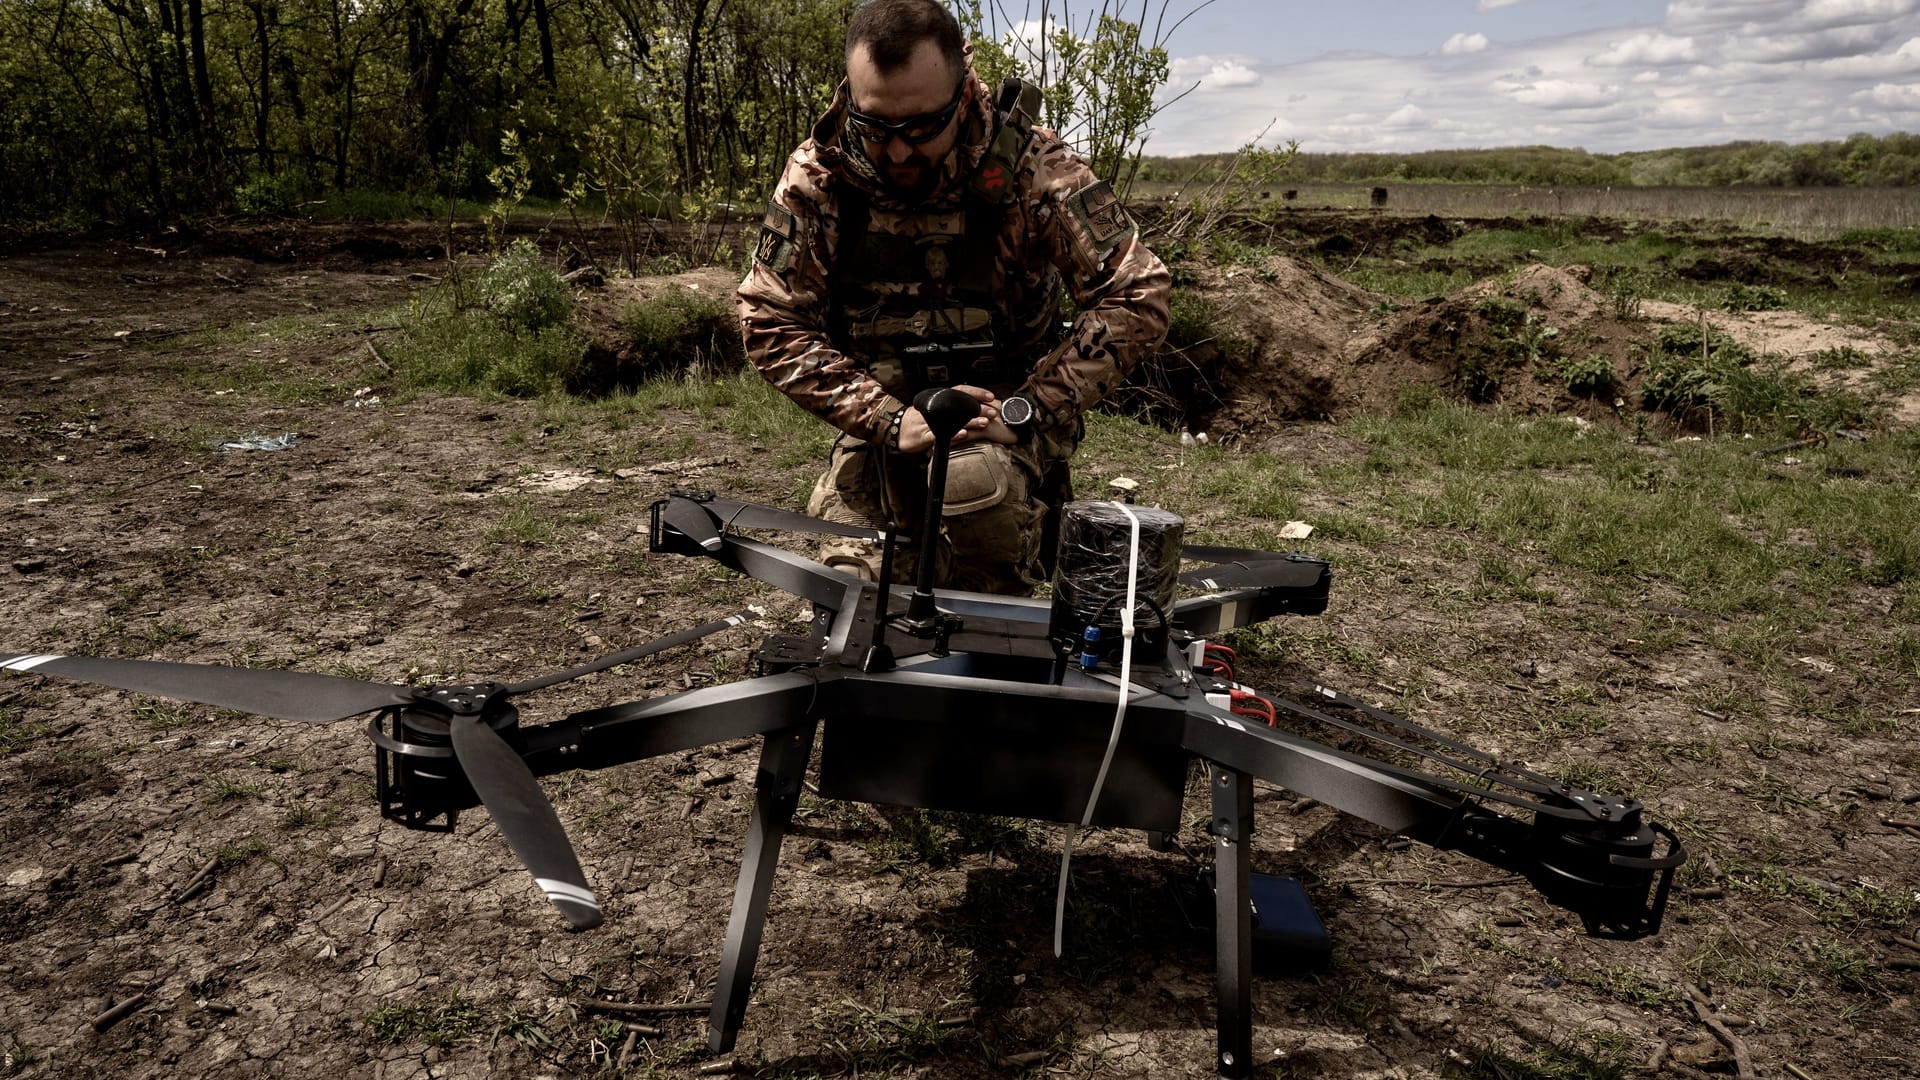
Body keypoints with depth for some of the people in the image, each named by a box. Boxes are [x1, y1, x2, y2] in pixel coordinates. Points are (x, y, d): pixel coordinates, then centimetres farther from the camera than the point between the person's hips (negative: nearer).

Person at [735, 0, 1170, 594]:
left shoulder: (1031, 166, -16)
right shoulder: (816, 175, -11)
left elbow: (1135, 295, -16)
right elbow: (770, 322, -9)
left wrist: (1028, 409, -24)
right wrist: (888, 419, -21)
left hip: (1003, 410, -2)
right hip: (883, 417, 3)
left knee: (975, 481, -35)